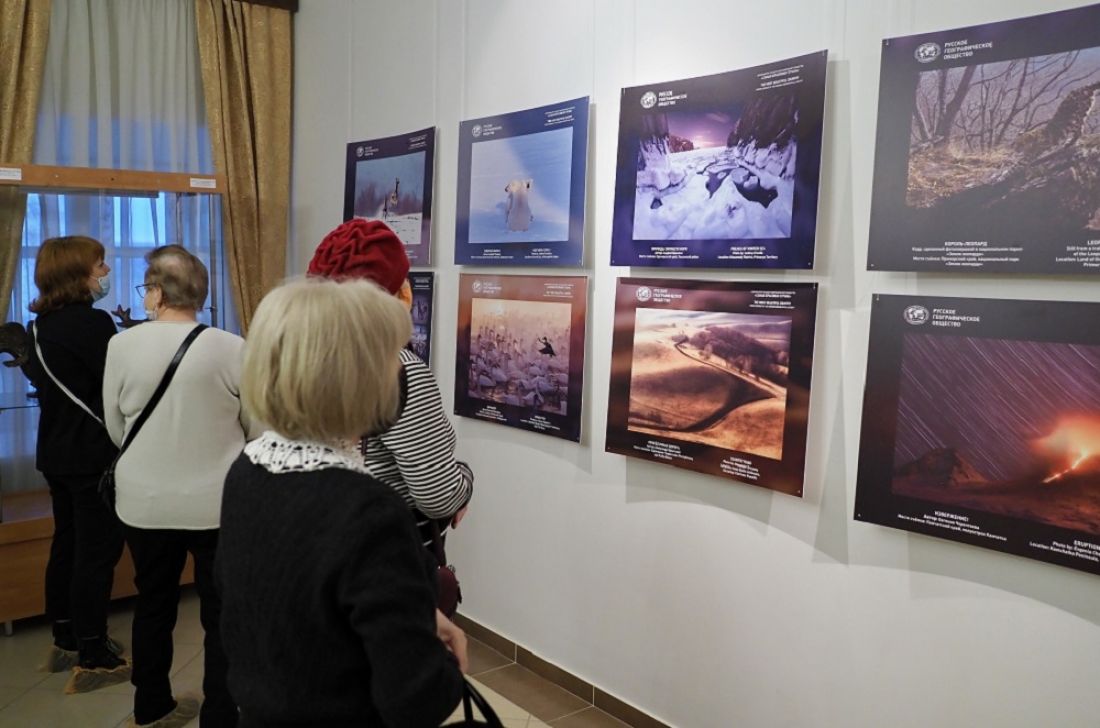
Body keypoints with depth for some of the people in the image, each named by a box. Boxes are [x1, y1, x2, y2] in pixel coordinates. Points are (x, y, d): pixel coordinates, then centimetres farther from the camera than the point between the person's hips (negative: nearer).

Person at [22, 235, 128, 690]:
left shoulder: (42, 325, 8)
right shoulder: (92, 323, -19)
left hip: (57, 452, 9)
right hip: (93, 456, -9)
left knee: (67, 544, 18)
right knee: (98, 552, -1)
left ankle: (66, 641, 31)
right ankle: (93, 660, 6)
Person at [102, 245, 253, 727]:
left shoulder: (121, 345, -6)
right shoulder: (232, 348, -14)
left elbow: (116, 429, 6)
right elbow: (258, 429, -2)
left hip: (144, 501, 3)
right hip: (216, 502, -3)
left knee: (153, 604, 20)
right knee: (222, 614, 8)